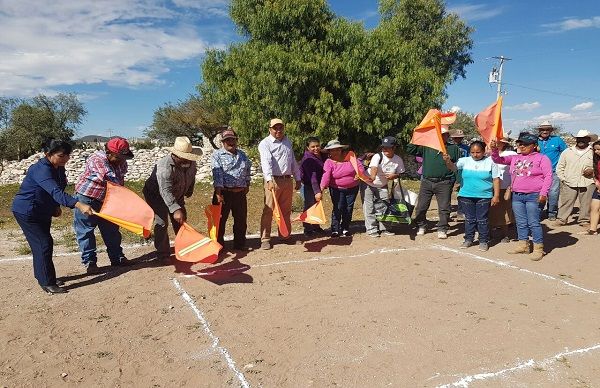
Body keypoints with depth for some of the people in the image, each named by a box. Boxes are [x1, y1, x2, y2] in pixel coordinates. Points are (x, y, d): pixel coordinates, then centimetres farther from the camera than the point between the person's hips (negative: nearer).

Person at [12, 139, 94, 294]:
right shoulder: (41, 169, -29)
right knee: (44, 244, -10)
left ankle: (42, 276, 31)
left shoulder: (59, 168, -1)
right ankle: (47, 283, -2)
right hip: (26, 212, -9)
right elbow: (56, 192, -44)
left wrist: (56, 206, -2)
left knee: (42, 243, 16)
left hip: (42, 212, 9)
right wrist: (78, 205, -56)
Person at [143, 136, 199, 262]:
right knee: (162, 223, -12)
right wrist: (176, 209, -49)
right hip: (156, 195, -7)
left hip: (176, 196, 7)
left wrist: (188, 193, 15)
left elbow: (191, 179, 7)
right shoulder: (164, 166, -36)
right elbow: (166, 191, -43)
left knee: (181, 221, 7)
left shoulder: (191, 163, -14)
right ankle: (163, 254, -1)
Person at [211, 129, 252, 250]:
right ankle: (218, 245, 16)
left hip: (240, 193, 5)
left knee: (241, 220, 12)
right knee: (220, 220, 3)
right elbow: (217, 174, -14)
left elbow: (247, 172, 23)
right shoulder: (217, 155, -3)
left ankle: (240, 244, 25)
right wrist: (218, 193, -23)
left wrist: (247, 185, 16)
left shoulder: (242, 155, 14)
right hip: (224, 193, -4)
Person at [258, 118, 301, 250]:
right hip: (273, 181, -6)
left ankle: (285, 236, 25)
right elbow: (266, 162, -22)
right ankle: (265, 239, 1)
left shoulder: (288, 142, 16)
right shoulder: (265, 143, -6)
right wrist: (269, 180, -36)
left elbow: (293, 161, 22)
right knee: (268, 210, -4)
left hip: (288, 180, 6)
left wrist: (297, 178, 19)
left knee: (286, 210, 13)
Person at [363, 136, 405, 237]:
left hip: (382, 186, 4)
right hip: (368, 184, -4)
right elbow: (374, 168, -46)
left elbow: (400, 173, 3)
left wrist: (394, 176, -21)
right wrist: (372, 176, -68)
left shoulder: (398, 160, -11)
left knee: (383, 206, 8)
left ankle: (383, 229, 22)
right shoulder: (378, 156, -27)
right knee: (369, 208, -5)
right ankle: (371, 229, 5)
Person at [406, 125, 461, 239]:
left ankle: (442, 229, 15)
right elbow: (409, 150, 4)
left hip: (444, 183, -1)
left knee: (444, 208, 1)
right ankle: (421, 226, 24)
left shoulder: (453, 148, 6)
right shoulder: (426, 146, 7)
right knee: (421, 207, 5)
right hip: (426, 182, 1)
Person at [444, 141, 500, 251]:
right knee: (469, 219, 10)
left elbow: (496, 179, 0)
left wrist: (496, 195, -3)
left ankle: (484, 241, 15)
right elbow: (454, 167, -14)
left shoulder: (490, 162, -1)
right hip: (466, 196, 2)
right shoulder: (465, 161, 2)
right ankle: (468, 239, 22)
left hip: (484, 196, -2)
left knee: (482, 220, 3)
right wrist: (448, 161, -37)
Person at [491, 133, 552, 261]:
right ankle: (523, 245, 22)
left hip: (534, 196, -5)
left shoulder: (541, 158, -1)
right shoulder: (515, 158, 13)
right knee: (521, 223, 11)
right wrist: (494, 150, -12)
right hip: (517, 196, 6)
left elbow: (548, 176, -6)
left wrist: (543, 193, -16)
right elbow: (498, 160, 8)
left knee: (533, 223, -4)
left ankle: (538, 248, 4)